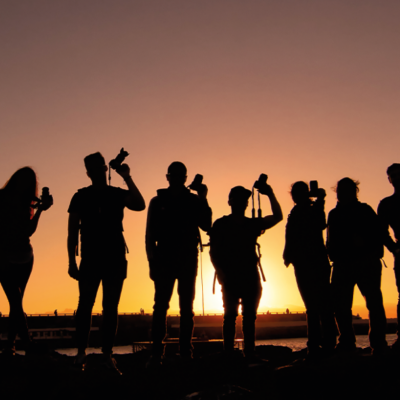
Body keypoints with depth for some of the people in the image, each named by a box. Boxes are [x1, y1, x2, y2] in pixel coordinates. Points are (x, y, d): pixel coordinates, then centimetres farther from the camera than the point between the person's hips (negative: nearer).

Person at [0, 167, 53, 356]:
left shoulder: (26, 203, 14)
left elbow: (29, 230, 7)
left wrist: (40, 209, -1)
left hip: (24, 258, 5)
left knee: (16, 303, 3)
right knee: (16, 302, -12)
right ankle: (28, 344, -14)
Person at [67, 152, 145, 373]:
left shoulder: (118, 194, 8)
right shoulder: (81, 196, 7)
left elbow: (140, 205, -12)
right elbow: (72, 231, 4)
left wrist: (127, 177, -14)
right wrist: (72, 261, -4)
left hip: (115, 259, 1)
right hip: (90, 260, -1)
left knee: (111, 307, 1)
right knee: (85, 305, -5)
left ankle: (107, 354, 4)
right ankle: (81, 352, 0)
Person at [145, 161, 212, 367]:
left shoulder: (194, 200, 10)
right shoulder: (157, 202, 9)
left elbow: (206, 226, -2)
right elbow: (150, 235, 6)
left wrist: (203, 200, -9)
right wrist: (152, 261, -2)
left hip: (188, 261, 1)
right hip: (164, 261, -1)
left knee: (186, 307, 2)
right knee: (160, 306, -6)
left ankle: (186, 353, 6)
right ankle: (156, 353, -5)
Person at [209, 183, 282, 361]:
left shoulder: (253, 224, 14)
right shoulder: (220, 224, 6)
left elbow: (277, 217, 7)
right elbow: (213, 251, 1)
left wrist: (270, 194, -2)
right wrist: (220, 272, -12)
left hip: (251, 278, 3)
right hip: (230, 278, -3)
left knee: (249, 316, 3)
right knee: (230, 315, -4)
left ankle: (250, 354, 6)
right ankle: (228, 354, -2)